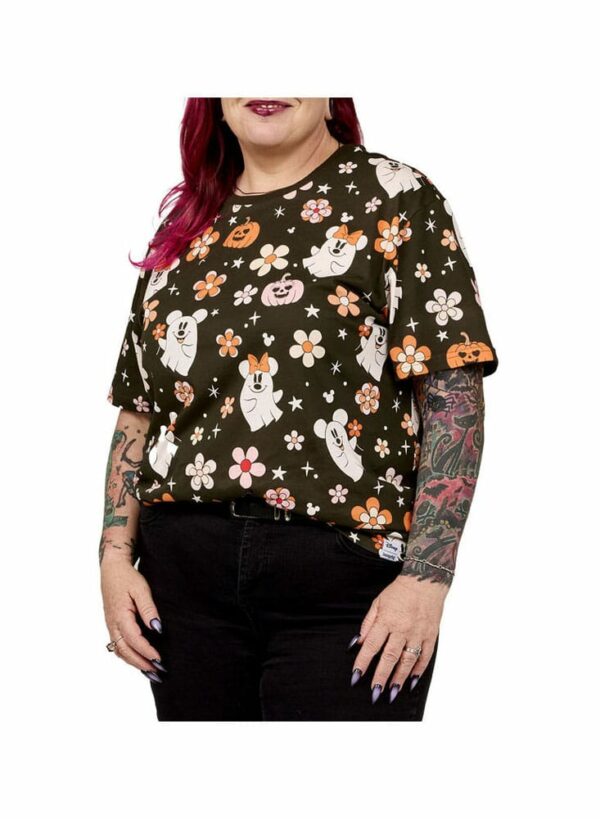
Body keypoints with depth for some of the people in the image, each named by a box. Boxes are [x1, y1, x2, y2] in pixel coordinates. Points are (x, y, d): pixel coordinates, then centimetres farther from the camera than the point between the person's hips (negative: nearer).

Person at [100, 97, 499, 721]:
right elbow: (138, 411, 16)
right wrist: (115, 556, 4)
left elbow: (454, 392, -9)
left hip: (343, 574, -4)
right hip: (185, 571, 5)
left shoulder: (392, 197, -2)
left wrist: (427, 576, -17)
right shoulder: (184, 227, 14)